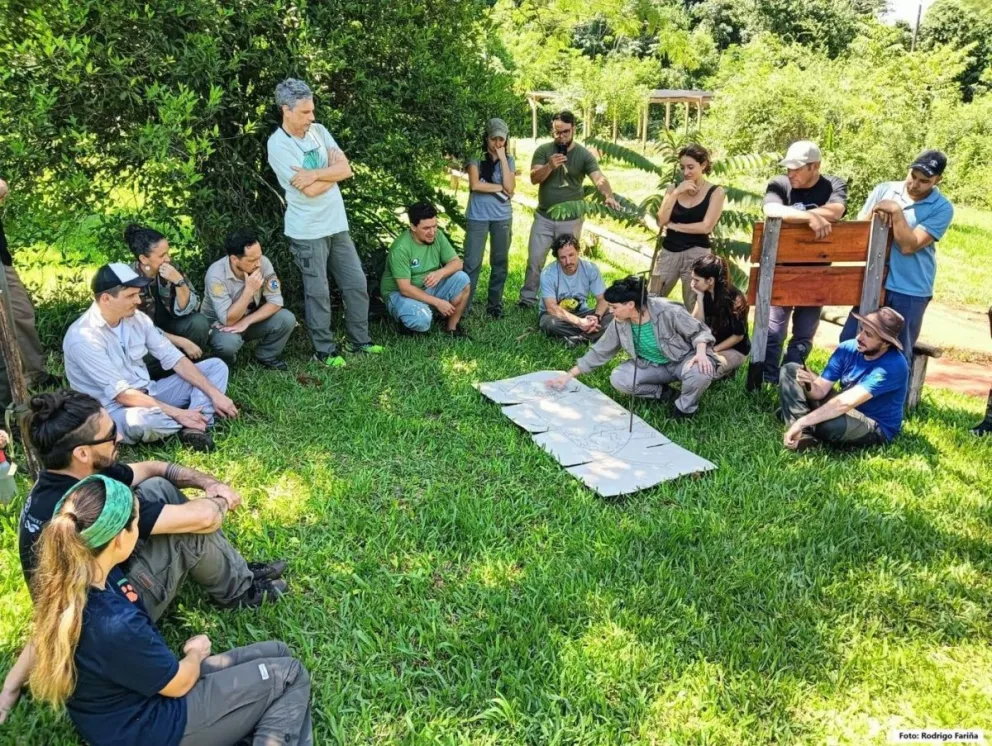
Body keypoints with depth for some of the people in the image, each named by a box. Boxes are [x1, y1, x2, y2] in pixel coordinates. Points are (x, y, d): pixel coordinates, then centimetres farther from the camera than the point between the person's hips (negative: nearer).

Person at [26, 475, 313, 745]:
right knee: (290, 675, 1)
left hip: (129, 696, 9)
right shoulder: (114, 626, -39)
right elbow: (179, 683, -18)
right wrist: (196, 652, 2)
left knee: (276, 652, 12)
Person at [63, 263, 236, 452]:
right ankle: (203, 415, -11)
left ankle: (194, 428, -22)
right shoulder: (82, 337, -21)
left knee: (216, 366, 2)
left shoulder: (136, 318, -1)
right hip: (115, 408, -7)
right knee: (141, 420, -43)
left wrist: (215, 394, -10)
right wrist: (177, 413, -25)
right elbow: (121, 394, -24)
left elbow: (173, 358, 0)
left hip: (149, 394, 8)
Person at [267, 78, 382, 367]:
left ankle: (359, 340, 25)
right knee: (318, 292, 3)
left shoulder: (319, 131, 5)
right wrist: (332, 171, -5)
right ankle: (324, 350, 16)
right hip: (307, 231, -6)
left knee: (357, 283, 11)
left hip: (337, 224, 7)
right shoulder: (278, 145, -14)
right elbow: (309, 190, -20)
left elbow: (346, 168, -5)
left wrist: (316, 174, -19)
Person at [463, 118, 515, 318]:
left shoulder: (509, 161, 8)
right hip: (478, 217, -3)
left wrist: (502, 158, -8)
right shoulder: (476, 159, -1)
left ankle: (495, 305, 21)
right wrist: (499, 188, -8)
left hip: (502, 217, 3)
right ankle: (463, 306, 1)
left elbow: (509, 188, -8)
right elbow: (475, 185, -15)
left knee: (500, 262, 9)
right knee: (472, 263, -4)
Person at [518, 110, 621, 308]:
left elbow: (599, 178, -21)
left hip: (571, 219, -1)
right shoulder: (543, 150, -3)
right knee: (535, 259, 6)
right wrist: (549, 166, -30)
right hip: (543, 217, 1)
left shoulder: (584, 155, -7)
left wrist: (609, 196, -41)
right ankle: (527, 298, 20)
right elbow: (534, 178, -11)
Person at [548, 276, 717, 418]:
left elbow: (699, 331, -16)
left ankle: (685, 406, -5)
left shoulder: (668, 312, -28)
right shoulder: (619, 324, -13)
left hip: (683, 360, -3)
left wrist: (701, 353, -38)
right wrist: (569, 376, -4)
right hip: (650, 365, 4)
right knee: (618, 379, -22)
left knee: (701, 371, -37)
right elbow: (600, 351, -3)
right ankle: (661, 392, 1)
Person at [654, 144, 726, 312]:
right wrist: (676, 193, -8)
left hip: (696, 254, -3)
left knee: (693, 310, 1)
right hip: (669, 252, 4)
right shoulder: (675, 188, 10)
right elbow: (661, 221, -2)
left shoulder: (716, 192, 0)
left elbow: (706, 227, -11)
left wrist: (674, 226, -4)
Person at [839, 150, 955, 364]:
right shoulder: (884, 190, 2)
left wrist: (895, 211, -19)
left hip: (910, 291, -3)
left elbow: (908, 246, -17)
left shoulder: (942, 208, -8)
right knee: (849, 341, 9)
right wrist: (876, 212, -11)